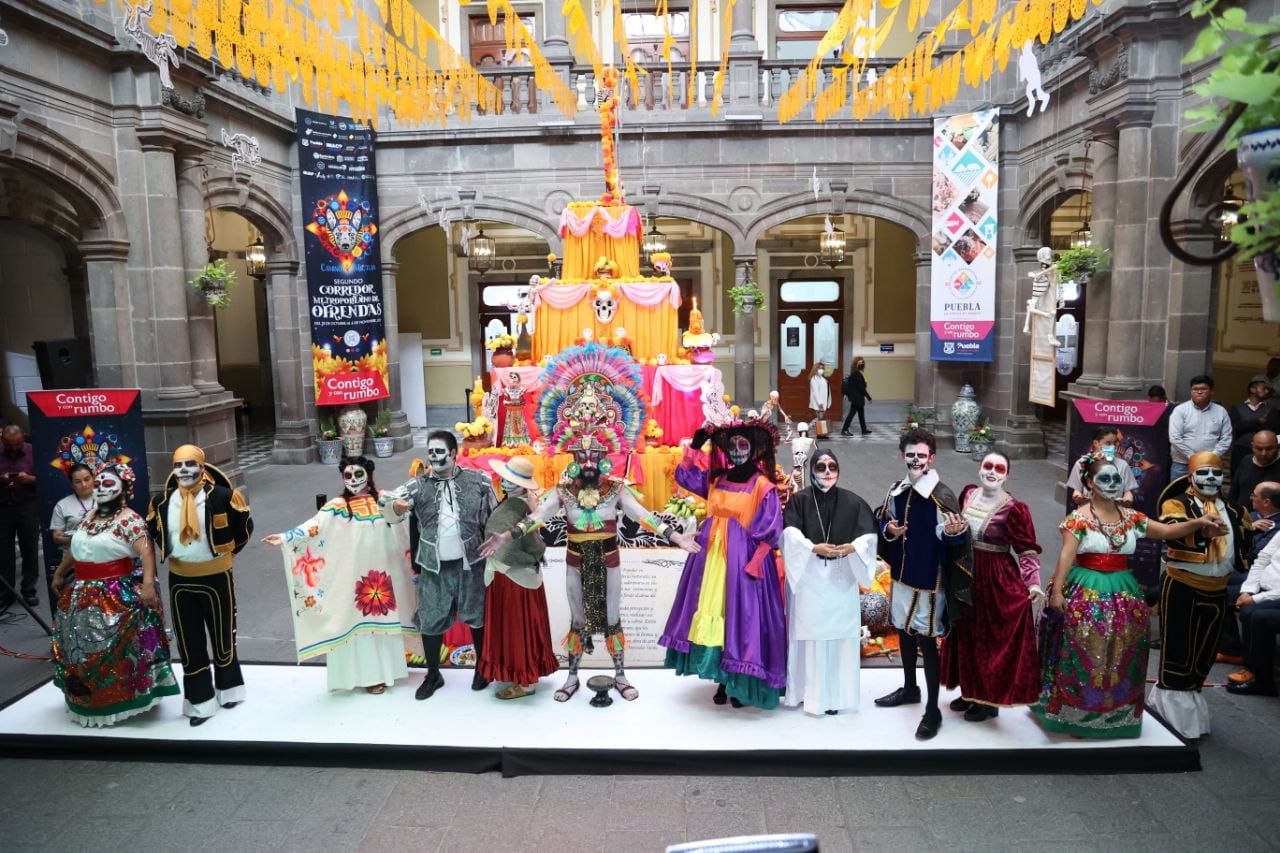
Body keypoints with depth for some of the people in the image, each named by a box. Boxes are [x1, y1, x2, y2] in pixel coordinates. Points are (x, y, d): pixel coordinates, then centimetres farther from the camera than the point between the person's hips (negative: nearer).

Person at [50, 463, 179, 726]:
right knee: (81, 647, 18)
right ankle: (88, 698, 35)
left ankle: (121, 699, 9)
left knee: (115, 650, -4)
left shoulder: (129, 519, -14)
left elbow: (145, 550, -27)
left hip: (117, 595, -8)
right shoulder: (88, 516, 11)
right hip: (83, 593, 8)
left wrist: (148, 582, -39)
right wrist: (59, 573, 32)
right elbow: (74, 548, 24)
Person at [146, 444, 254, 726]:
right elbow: (154, 530, 19)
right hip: (180, 579, 3)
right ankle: (201, 701, 19)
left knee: (222, 637, 11)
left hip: (216, 577, -3)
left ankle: (228, 689, 32)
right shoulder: (162, 501, -2)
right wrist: (170, 552, 11)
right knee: (189, 643, 8)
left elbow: (245, 524, 0)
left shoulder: (221, 496, -14)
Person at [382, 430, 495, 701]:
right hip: (433, 567, 1)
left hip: (470, 563, -1)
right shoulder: (419, 484, 1)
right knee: (431, 620, 8)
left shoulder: (478, 481, -1)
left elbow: (493, 517, 6)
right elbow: (394, 502, -14)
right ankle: (433, 675, 27)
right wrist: (393, 505, -38)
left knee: (477, 616, 10)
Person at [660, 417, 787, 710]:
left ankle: (740, 685, 12)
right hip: (712, 558, 5)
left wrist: (754, 564, -16)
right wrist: (695, 444, 7)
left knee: (740, 619, -1)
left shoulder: (763, 486, -7)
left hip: (742, 561, -5)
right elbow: (683, 475, 19)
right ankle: (722, 681, 19)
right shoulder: (715, 479, 9)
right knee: (712, 614, 7)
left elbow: (769, 532, -9)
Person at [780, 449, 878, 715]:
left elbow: (868, 535, -1)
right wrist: (813, 548, -23)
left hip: (841, 576, 1)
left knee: (839, 634, 1)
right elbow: (790, 533, -10)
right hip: (808, 575, -1)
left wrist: (852, 547, -20)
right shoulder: (798, 500, 2)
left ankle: (835, 694, 12)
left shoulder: (853, 501, 6)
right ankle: (808, 691, 12)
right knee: (809, 634, 2)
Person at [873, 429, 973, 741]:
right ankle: (909, 688, 41)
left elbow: (954, 539, -18)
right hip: (901, 574, 7)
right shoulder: (896, 490, 3)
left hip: (928, 579, -7)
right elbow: (883, 522, 15)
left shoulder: (942, 496, -17)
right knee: (904, 631, 21)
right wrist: (888, 530, -7)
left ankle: (932, 710, 12)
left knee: (927, 642, -1)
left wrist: (953, 532, -40)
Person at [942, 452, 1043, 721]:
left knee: (995, 638, 5)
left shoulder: (1014, 508, -16)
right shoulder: (967, 494, 2)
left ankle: (990, 700, 19)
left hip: (998, 580, -6)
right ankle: (971, 691, 31)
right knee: (967, 635, 15)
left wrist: (1033, 583, -24)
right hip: (966, 575, 6)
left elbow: (1027, 550, -15)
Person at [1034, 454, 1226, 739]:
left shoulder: (1130, 517, 9)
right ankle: (1074, 712, 9)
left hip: (1122, 595, 5)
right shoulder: (1079, 517, -7)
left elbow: (1167, 531, 11)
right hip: (1085, 594, -5)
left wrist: (1197, 523, -5)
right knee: (1083, 655, -2)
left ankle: (1116, 713, 24)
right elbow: (1066, 556, -15)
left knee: (1119, 658, 11)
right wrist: (1056, 591, -22)